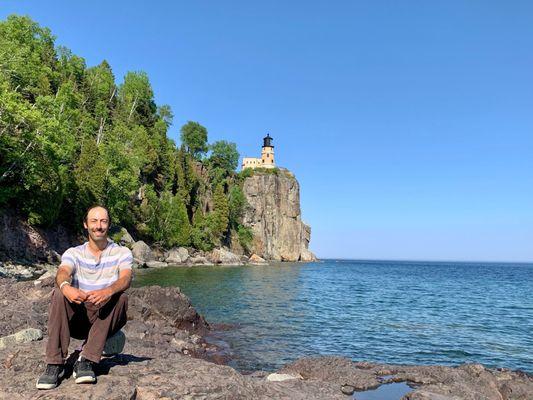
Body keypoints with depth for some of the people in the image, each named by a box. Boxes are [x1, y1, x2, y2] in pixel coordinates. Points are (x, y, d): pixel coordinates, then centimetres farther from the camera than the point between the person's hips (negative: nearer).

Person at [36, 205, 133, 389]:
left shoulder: (122, 253, 2)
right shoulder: (73, 253, 6)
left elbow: (125, 279, -18)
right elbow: (63, 273, -17)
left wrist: (108, 291, -41)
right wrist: (66, 287, -42)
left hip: (105, 321, -1)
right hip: (77, 318, 1)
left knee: (120, 296, -29)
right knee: (59, 293, -24)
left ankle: (86, 361, -28)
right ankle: (55, 364, -25)